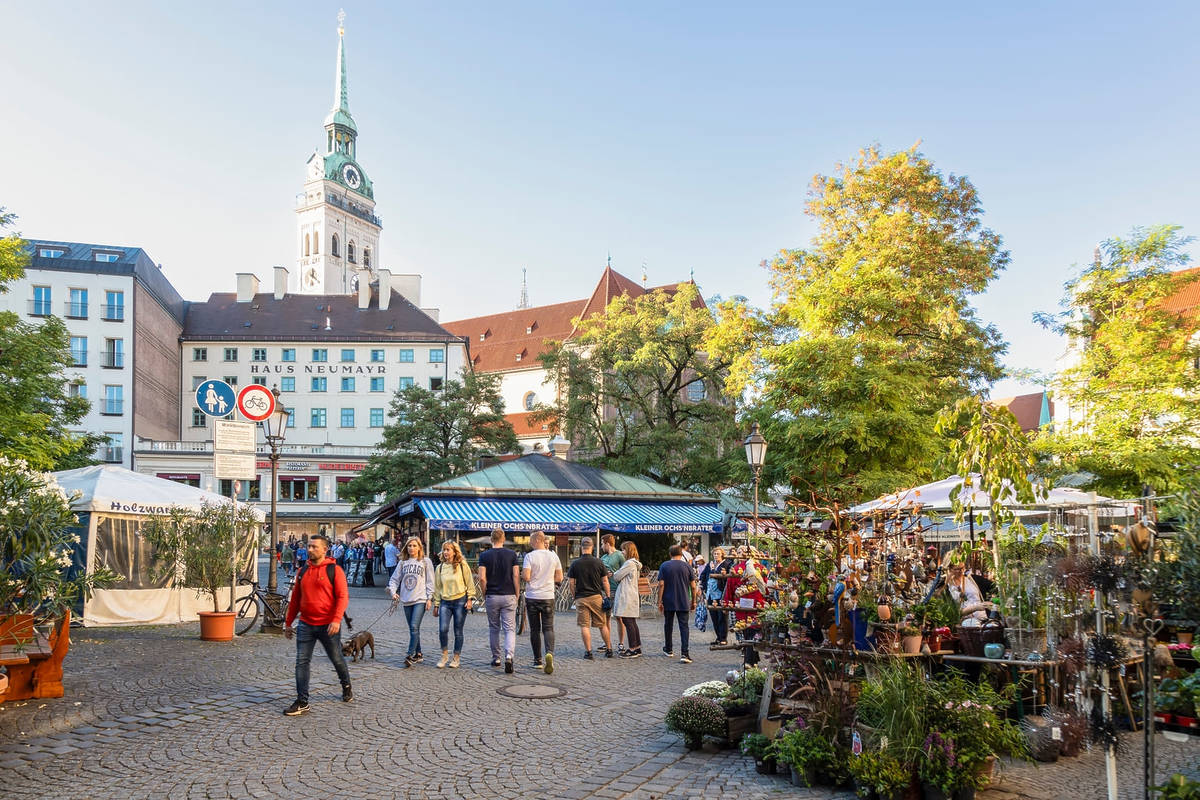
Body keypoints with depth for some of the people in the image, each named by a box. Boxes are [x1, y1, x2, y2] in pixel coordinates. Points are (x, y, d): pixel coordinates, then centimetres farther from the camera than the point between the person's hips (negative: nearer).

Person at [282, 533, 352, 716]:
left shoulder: (334, 570, -7)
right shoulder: (303, 571, 8)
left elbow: (343, 596, -13)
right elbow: (295, 598, 16)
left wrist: (336, 619, -24)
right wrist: (288, 622, 16)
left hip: (328, 626, -4)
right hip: (305, 625, 4)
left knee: (337, 659, 12)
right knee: (302, 662, -3)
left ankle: (346, 687, 36)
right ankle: (302, 703, 0)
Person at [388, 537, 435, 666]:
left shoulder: (426, 562, 2)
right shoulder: (403, 563, 11)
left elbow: (430, 582, 1)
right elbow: (394, 579, 10)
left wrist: (429, 598, -5)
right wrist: (393, 592, -7)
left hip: (420, 599, -4)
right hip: (406, 600, 4)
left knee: (414, 627, -15)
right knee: (413, 629, 10)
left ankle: (410, 656, -15)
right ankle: (418, 654, 20)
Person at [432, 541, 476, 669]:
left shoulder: (462, 566, -1)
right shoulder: (439, 568, 8)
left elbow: (470, 583, 3)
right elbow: (437, 587, 13)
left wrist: (470, 599, -5)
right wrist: (436, 605, 12)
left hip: (460, 601, -2)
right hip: (445, 602, 2)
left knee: (458, 631, 2)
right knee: (443, 629, -13)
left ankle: (456, 658, 16)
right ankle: (444, 655, 6)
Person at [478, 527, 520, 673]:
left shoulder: (485, 555, -2)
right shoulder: (512, 554, -2)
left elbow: (482, 578, -8)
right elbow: (516, 576, -5)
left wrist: (484, 595, 5)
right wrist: (517, 595, 4)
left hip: (492, 596, 1)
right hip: (509, 596, -1)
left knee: (493, 629, 15)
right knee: (510, 629, -1)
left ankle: (496, 658, 22)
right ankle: (509, 656, -21)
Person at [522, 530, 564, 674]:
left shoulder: (530, 556, -10)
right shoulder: (553, 556, 2)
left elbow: (526, 577, -17)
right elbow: (559, 578, 7)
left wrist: (521, 574, 5)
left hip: (532, 597, -2)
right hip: (548, 597, 2)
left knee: (534, 629, 8)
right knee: (548, 628, 3)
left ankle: (538, 660, 12)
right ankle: (549, 653, -22)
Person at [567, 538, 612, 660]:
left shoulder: (575, 563, -3)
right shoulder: (598, 562, -2)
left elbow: (572, 583, -1)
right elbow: (605, 582, 2)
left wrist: (575, 596, 12)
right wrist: (608, 596, 11)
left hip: (581, 598, -1)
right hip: (597, 597, 1)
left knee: (584, 626, 3)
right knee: (602, 625, 11)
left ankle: (588, 652, 0)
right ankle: (609, 650, 17)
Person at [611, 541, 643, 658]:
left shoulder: (629, 563, -14)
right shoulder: (635, 564, 17)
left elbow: (616, 577, -11)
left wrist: (613, 573, 9)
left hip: (627, 597, -10)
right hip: (633, 596, 10)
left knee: (628, 623, -7)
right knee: (632, 623, 12)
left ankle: (633, 649, -6)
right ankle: (637, 648, 15)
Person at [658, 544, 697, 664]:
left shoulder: (664, 566, -2)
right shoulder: (687, 566, 0)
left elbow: (661, 584, -8)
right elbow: (693, 586, 0)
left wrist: (660, 601, -3)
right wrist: (693, 602, 9)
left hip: (668, 602, 0)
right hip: (684, 603, 0)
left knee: (668, 625, 17)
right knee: (684, 626, -2)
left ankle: (668, 650, 30)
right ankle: (684, 654, -15)